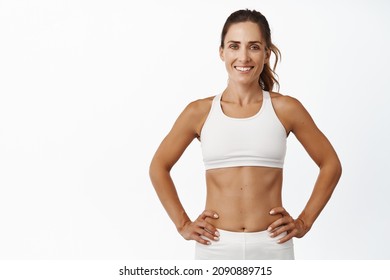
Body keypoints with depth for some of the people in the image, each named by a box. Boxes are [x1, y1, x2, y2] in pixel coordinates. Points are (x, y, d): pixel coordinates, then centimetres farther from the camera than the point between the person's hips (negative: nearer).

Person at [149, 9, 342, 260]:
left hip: (272, 246, 0)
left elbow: (331, 164, 9)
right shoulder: (200, 112, 1)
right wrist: (183, 224, 6)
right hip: (215, 247, 0)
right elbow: (159, 166, 12)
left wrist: (304, 222, 4)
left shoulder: (285, 109, 0)